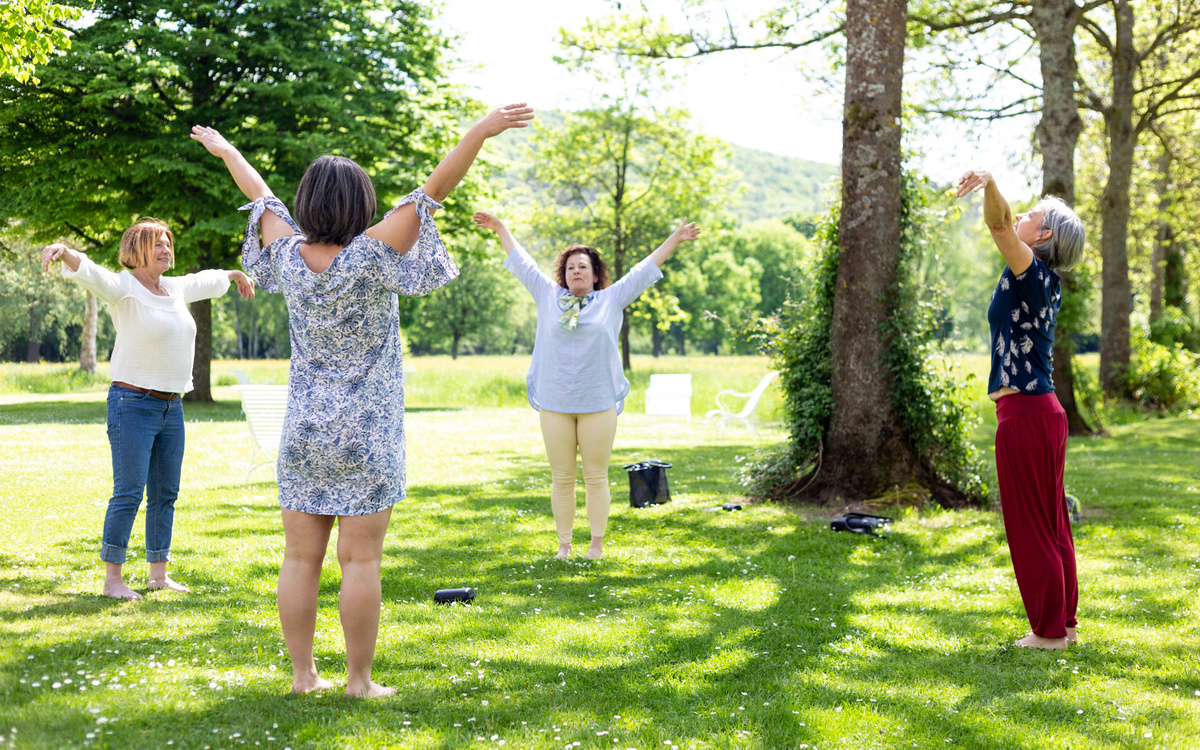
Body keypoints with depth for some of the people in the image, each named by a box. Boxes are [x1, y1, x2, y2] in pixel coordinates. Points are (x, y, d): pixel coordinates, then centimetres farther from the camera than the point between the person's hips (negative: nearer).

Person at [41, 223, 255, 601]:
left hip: (171, 407, 7)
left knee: (165, 494, 11)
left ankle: (159, 574, 21)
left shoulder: (175, 288, 13)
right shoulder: (122, 288, -8)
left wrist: (235, 275, 54)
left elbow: (205, 280, 34)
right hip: (133, 403, -7)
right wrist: (64, 252, -50)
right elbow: (90, 272, -28)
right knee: (128, 493, -10)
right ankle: (112, 579, -2)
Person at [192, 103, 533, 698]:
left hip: (303, 432, 5)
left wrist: (225, 151, 32)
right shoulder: (366, 257, -14)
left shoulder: (289, 257, -2)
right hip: (365, 436, -5)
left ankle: (302, 674, 15)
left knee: (301, 558, 9)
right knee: (360, 561, 0)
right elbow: (430, 194, -20)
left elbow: (262, 197, 16)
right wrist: (480, 133, -23)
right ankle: (359, 680, 5)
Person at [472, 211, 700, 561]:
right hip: (554, 404, 1)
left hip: (598, 404, -1)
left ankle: (597, 544, 11)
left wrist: (674, 239, 16)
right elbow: (521, 262, 22)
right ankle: (563, 544, 13)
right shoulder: (548, 296, 12)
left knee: (596, 477, 2)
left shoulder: (612, 299, 9)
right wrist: (501, 229, 30)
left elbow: (644, 270, 14)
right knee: (561, 478, 4)